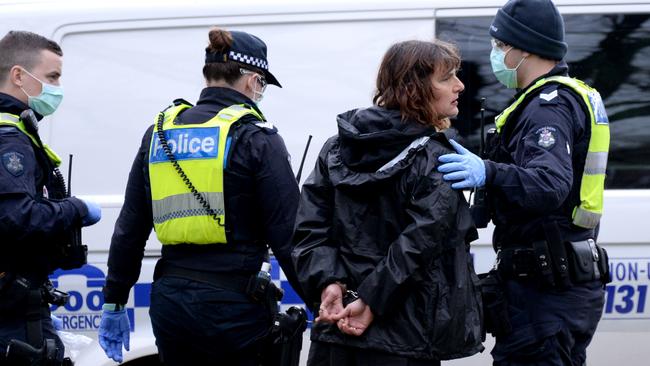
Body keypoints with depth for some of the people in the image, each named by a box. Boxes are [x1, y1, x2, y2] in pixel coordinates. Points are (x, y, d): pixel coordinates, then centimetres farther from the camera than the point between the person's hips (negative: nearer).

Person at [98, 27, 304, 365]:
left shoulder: (160, 133, 10)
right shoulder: (255, 138, -6)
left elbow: (129, 228, 12)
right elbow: (287, 236, -10)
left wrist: (113, 302, 18)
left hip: (170, 303, 5)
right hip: (233, 308, -5)